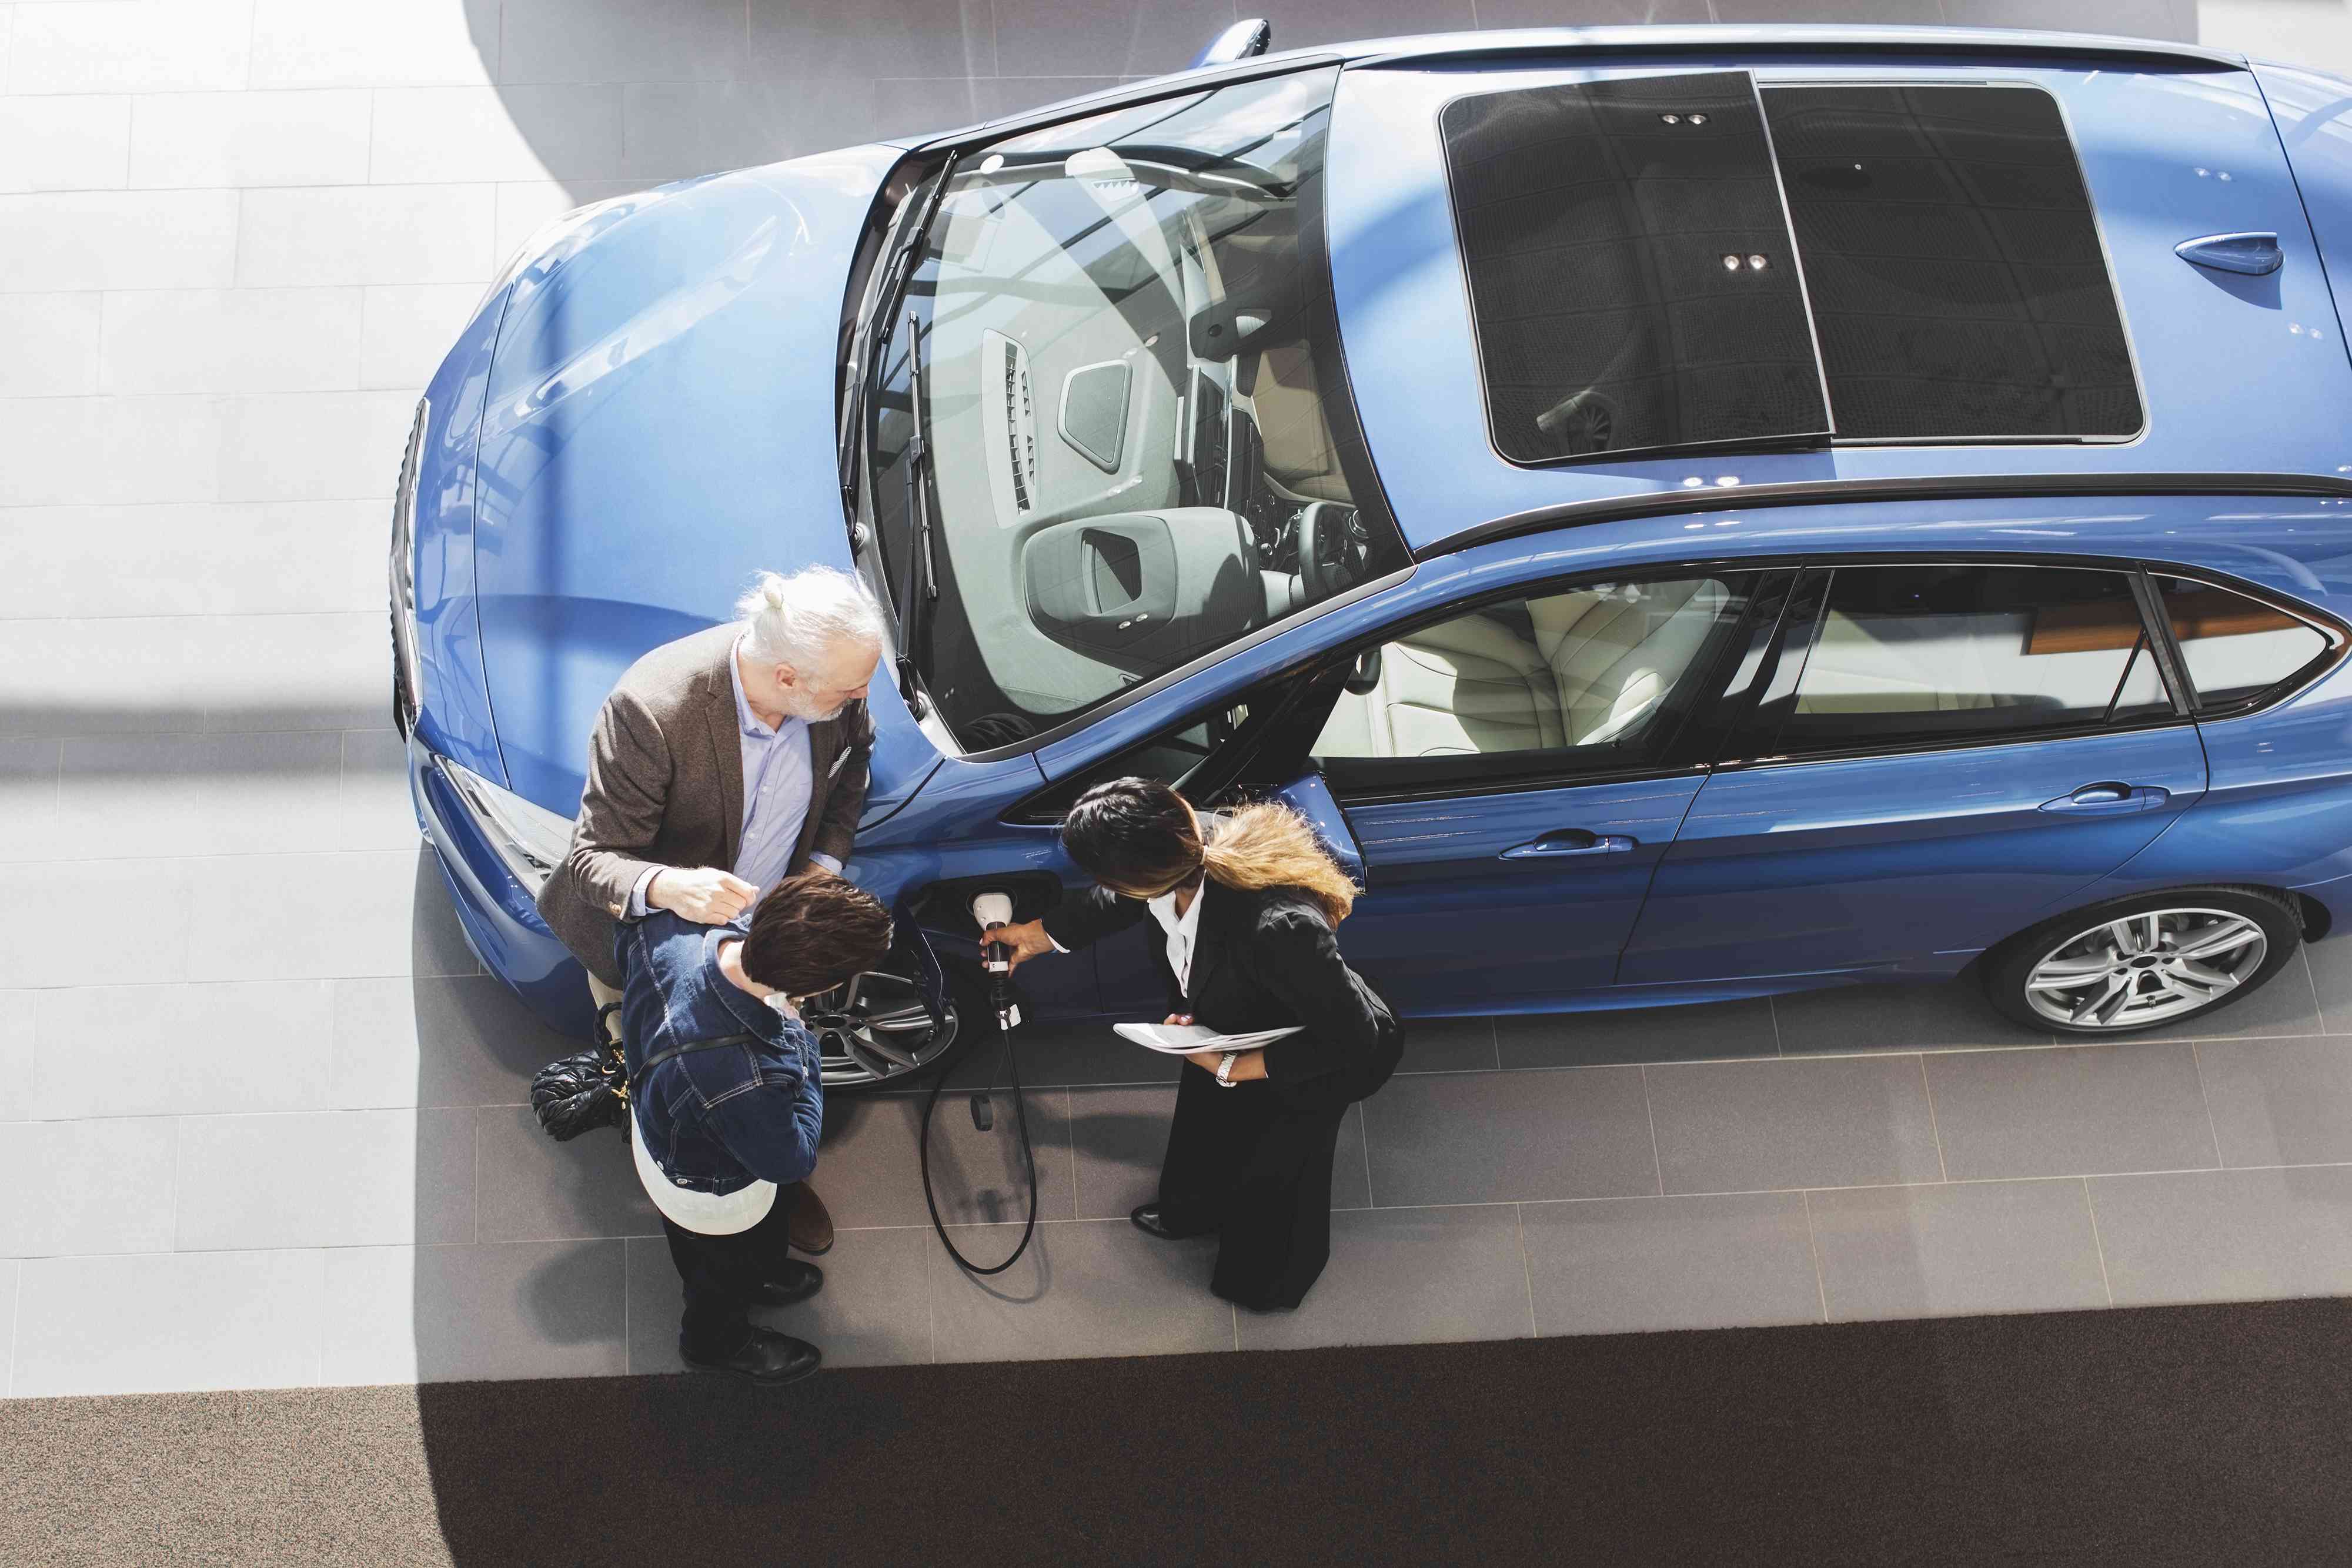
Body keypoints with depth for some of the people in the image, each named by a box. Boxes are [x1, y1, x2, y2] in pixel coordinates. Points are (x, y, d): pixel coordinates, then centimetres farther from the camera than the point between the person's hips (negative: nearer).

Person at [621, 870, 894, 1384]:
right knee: (733, 1263, 31)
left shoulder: (670, 928, -35)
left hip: (655, 1128, 5)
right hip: (714, 1195, -5)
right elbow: (789, 1161, -27)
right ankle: (716, 1340, 62)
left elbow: (626, 937, -7)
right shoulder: (744, 1086, -51)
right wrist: (800, 1042, -22)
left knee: (692, 1241, 38)